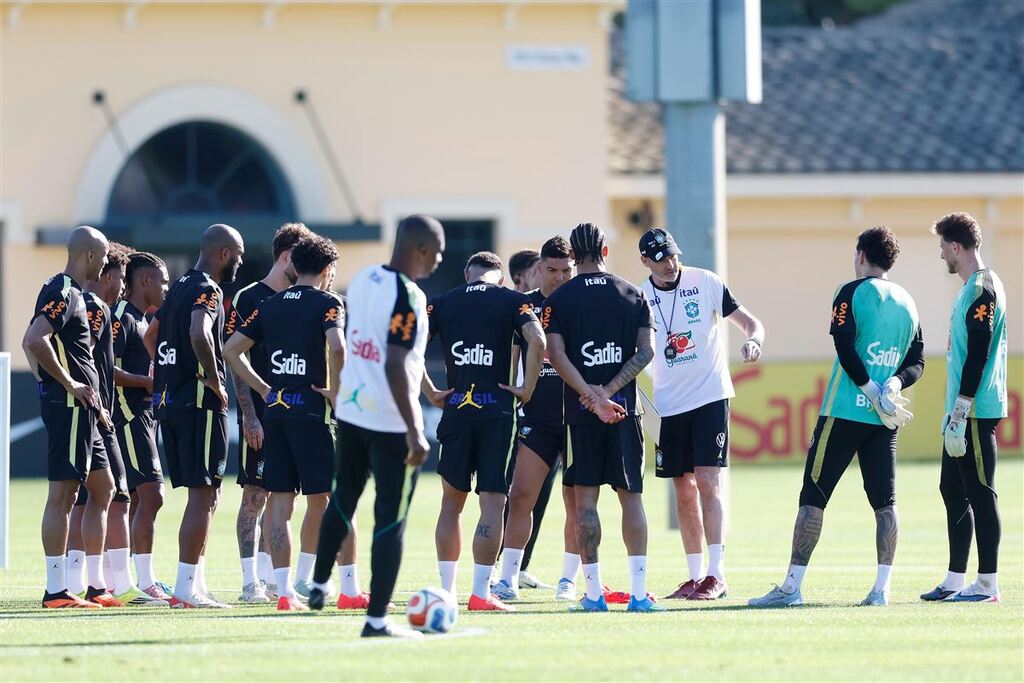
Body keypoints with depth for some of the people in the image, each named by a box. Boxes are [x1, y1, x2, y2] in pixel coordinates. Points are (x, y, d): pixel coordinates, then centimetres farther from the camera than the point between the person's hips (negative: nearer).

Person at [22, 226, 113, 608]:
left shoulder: (69, 292, 18)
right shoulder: (64, 293, -13)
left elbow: (32, 343, 26)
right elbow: (35, 340, -27)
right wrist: (69, 385, -19)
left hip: (80, 409, 11)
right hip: (68, 405, -11)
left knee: (102, 487, 14)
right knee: (62, 493, -9)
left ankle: (96, 585, 17)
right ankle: (55, 591, -9)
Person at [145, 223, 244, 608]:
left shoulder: (181, 288, 17)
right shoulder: (207, 291, -12)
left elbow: (150, 337, 29)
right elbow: (199, 335, -30)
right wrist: (213, 378, -18)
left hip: (169, 400, 9)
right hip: (200, 403, -9)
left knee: (203, 496, 15)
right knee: (204, 497, -7)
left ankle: (195, 583, 15)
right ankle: (185, 588, -10)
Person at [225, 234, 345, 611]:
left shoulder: (270, 305, 13)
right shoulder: (327, 303, -4)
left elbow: (231, 349, 12)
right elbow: (336, 347, -23)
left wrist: (264, 389, 13)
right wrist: (335, 392, -11)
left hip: (274, 409, 5)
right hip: (311, 409, -5)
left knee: (280, 502, 4)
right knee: (319, 499, 6)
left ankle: (284, 589, 0)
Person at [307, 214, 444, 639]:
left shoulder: (362, 280, 5)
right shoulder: (407, 297, -19)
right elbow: (395, 368, -24)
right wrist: (415, 433, -22)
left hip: (350, 410, 8)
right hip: (390, 421, -8)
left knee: (343, 499, 26)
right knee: (390, 520, -2)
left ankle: (318, 585, 38)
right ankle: (377, 619, -2)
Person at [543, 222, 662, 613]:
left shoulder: (560, 299, 1)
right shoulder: (633, 295, 7)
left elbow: (556, 354, -10)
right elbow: (646, 351, -2)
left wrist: (594, 398, -13)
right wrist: (608, 391, -8)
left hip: (580, 411, -1)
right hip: (625, 409, 1)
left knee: (585, 497, 2)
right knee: (631, 496, 4)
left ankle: (594, 594, 0)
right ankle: (638, 592, -3)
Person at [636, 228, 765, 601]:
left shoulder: (705, 282, -4)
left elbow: (749, 321, -1)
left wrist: (753, 339, -23)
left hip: (710, 396, -3)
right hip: (668, 403, 3)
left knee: (708, 482, -12)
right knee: (684, 490, 7)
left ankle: (716, 574, -14)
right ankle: (695, 576, 14)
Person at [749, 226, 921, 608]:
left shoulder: (853, 293, -5)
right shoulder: (908, 303, 14)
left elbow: (845, 348, -16)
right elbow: (917, 363, 12)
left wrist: (872, 391, -12)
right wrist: (894, 384, -4)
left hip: (844, 412, -5)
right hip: (886, 420, 5)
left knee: (813, 497, -2)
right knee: (885, 501, 6)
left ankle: (791, 587, -4)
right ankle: (881, 587, -2)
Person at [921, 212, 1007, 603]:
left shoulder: (982, 290, -14)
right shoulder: (975, 288, 17)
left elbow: (978, 356, -19)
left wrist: (959, 418, -20)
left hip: (976, 411, -10)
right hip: (963, 412, 10)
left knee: (980, 493, -7)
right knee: (953, 490, 13)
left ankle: (988, 584, -4)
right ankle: (956, 580, 18)